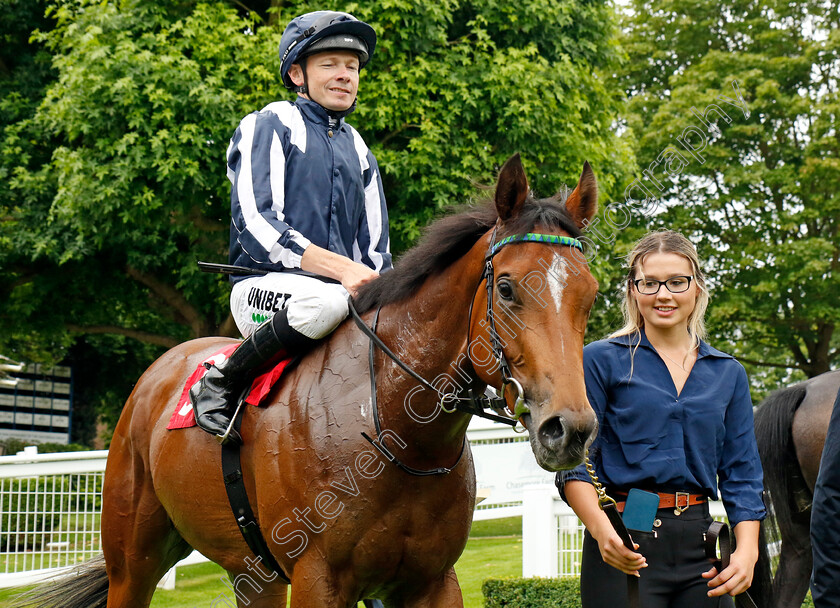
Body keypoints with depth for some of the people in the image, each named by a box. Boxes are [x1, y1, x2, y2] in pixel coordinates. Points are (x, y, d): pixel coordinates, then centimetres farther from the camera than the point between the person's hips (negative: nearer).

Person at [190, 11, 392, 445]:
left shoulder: (359, 152, 23)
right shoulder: (268, 127, 3)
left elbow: (375, 252, 20)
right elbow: (256, 226, -12)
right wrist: (338, 267, -23)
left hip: (344, 292, 6)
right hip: (263, 288, -6)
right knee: (325, 301, -39)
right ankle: (219, 384, -20)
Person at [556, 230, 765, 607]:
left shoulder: (728, 373, 13)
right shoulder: (602, 360, 1)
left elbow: (741, 473, 12)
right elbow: (574, 462, -5)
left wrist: (747, 549, -4)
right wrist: (601, 529, -23)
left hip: (699, 544, 4)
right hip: (625, 546, -4)